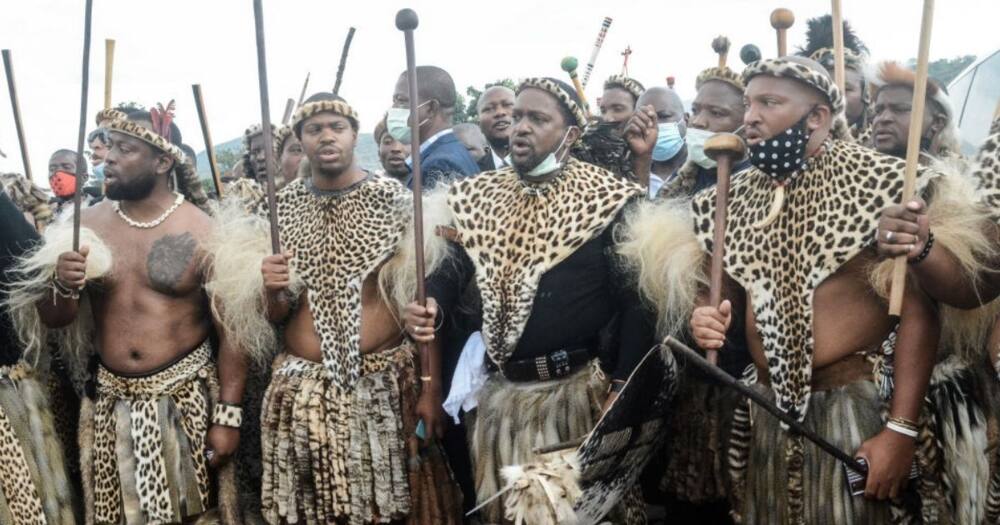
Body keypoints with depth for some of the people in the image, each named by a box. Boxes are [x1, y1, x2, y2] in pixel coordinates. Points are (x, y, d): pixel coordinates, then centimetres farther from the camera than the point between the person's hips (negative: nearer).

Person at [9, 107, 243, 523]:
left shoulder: (203, 233, -11)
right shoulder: (87, 225, 1)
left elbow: (229, 331, -10)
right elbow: (51, 322, 6)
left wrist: (228, 416, -12)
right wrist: (64, 287, -15)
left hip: (187, 403, -3)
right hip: (110, 405, 4)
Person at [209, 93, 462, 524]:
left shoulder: (394, 200, -2)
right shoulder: (280, 209, 6)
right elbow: (273, 317, 10)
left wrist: (430, 387, -10)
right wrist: (272, 292, -12)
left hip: (386, 384, -2)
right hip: (303, 390, 3)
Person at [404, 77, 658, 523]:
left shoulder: (607, 198, -8)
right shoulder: (478, 194, 6)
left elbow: (635, 300, -9)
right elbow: (453, 270, 8)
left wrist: (623, 390, -13)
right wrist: (429, 305, -14)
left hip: (578, 388, -4)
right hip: (498, 391, 5)